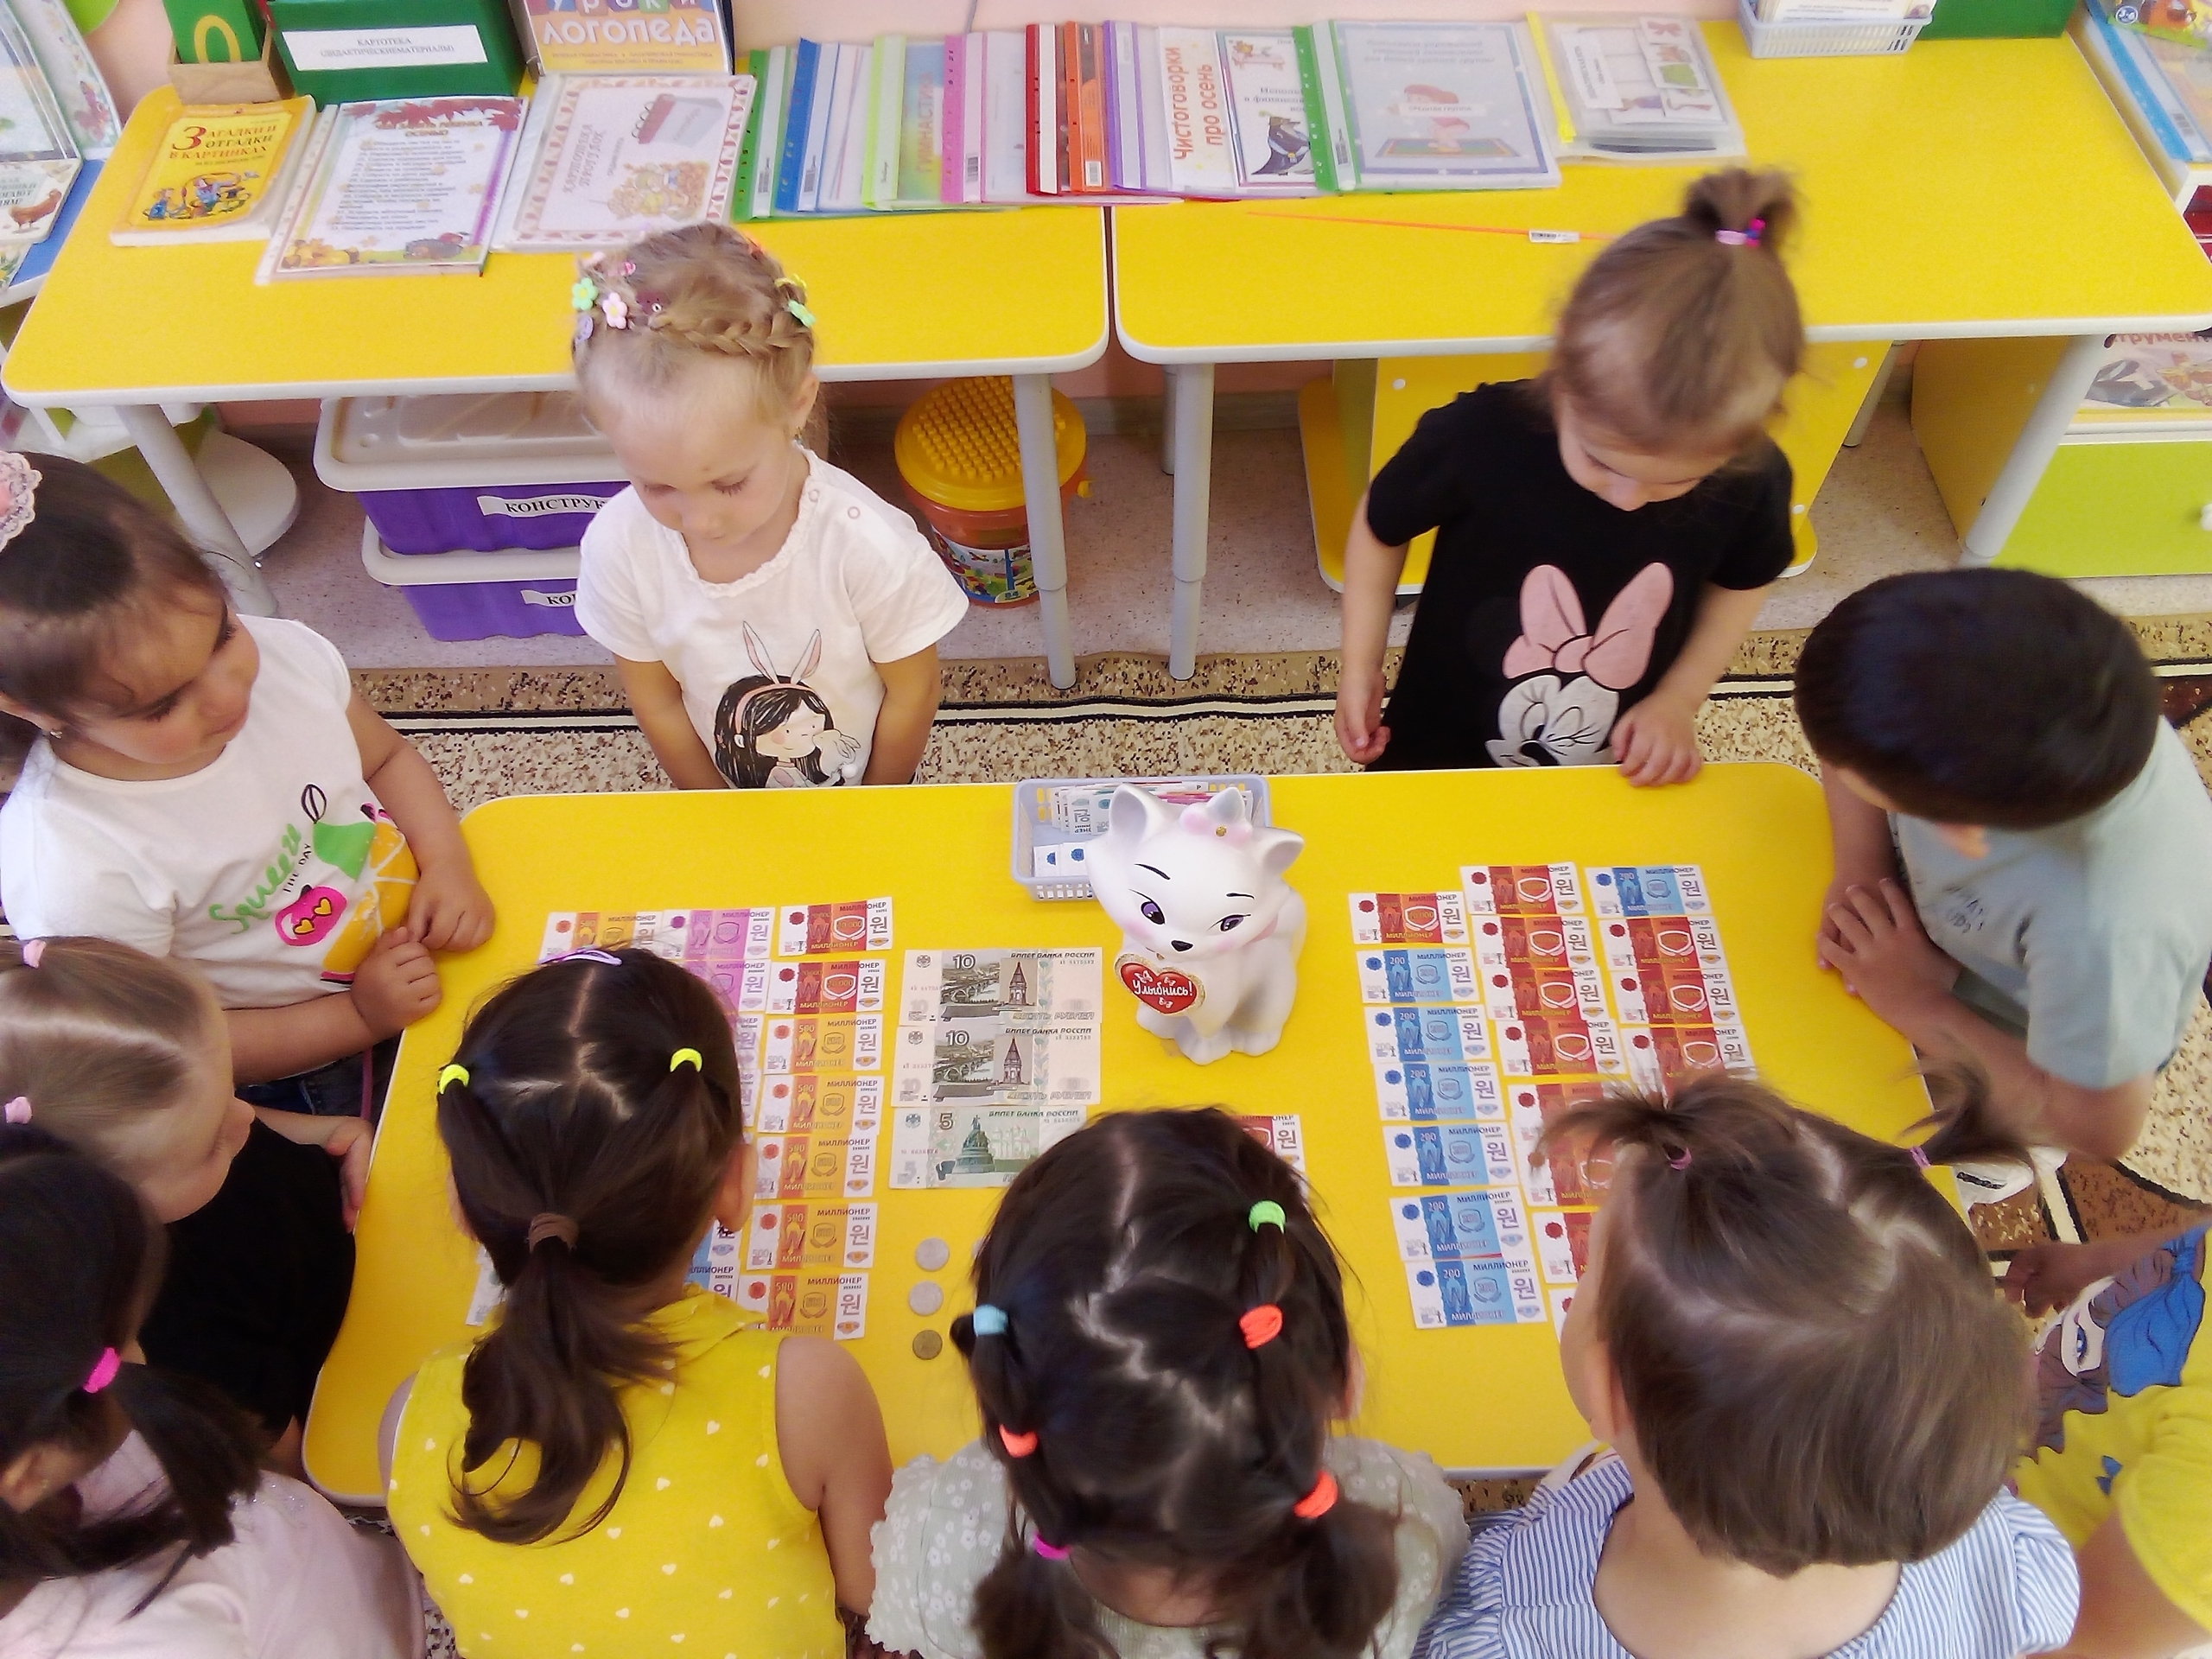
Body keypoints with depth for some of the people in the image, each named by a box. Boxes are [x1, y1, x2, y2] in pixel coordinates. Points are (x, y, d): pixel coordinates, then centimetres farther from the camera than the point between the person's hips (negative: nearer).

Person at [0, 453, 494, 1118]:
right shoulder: (72, 870, -29)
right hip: (300, 1078, -4)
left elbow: (387, 757, 5)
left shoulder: (284, 654, -15)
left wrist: (448, 865, -12)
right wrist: (356, 1016, -21)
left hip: (425, 943, 5)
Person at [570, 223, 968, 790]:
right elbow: (658, 705, -11)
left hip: (868, 793, -2)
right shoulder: (619, 545, -26)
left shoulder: (868, 546, -35)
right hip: (732, 806, 2)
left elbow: (912, 692, -19)